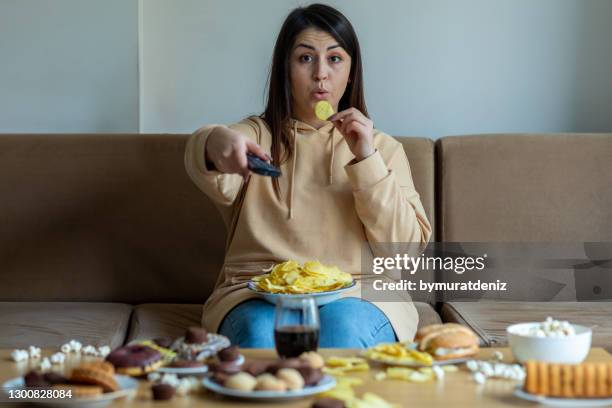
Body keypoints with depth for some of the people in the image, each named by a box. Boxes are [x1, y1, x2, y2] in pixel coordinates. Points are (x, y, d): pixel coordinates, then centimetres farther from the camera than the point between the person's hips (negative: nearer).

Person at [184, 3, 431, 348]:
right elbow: (220, 182, -13)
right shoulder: (255, 135, 13)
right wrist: (216, 142, -38)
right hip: (258, 295, -1)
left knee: (342, 324, -34)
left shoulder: (383, 148, 17)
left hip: (358, 297, 1)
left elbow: (407, 246, 4)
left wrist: (367, 161, -7)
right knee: (261, 332, -35)